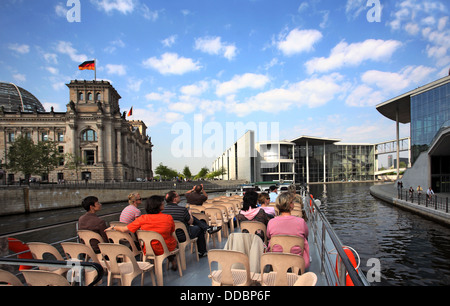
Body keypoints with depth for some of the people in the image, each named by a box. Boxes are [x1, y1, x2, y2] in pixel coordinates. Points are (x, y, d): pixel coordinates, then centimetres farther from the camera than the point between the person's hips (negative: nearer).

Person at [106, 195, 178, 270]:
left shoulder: (143, 219, -16)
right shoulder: (169, 218, -17)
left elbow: (124, 229, -12)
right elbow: (171, 233, -2)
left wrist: (113, 227, 7)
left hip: (149, 250, 2)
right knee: (174, 240, 31)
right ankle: (173, 262, 39)